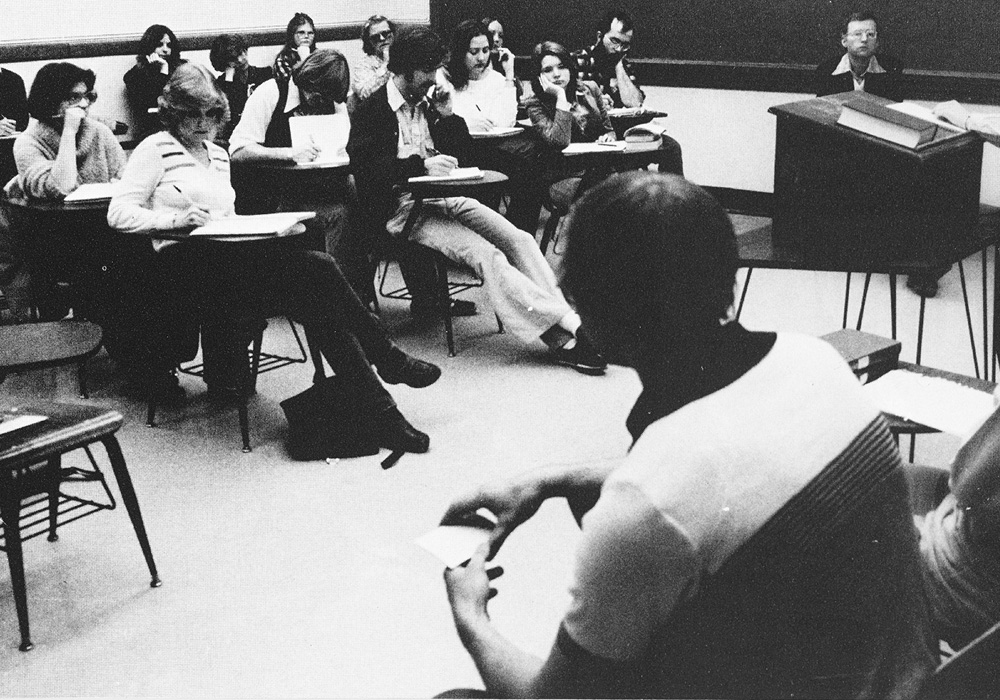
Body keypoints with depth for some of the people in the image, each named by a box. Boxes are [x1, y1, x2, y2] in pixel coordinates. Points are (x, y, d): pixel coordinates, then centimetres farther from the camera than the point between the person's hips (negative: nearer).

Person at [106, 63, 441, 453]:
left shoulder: (219, 155, 26)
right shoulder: (155, 149, 4)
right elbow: (119, 214, -4)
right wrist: (177, 219, -19)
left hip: (228, 258, 7)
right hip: (185, 266, -7)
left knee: (317, 303, -23)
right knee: (317, 270, -27)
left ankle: (378, 414, -23)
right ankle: (386, 360, -14)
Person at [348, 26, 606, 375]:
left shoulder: (427, 103, 18)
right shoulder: (372, 111, -3)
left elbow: (460, 153, 22)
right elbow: (365, 166, -18)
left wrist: (447, 115, 5)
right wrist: (420, 164, -27)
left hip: (446, 199, 7)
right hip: (405, 210, -7)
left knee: (520, 240, -15)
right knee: (485, 255, -27)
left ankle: (564, 334, -23)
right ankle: (565, 328, -31)